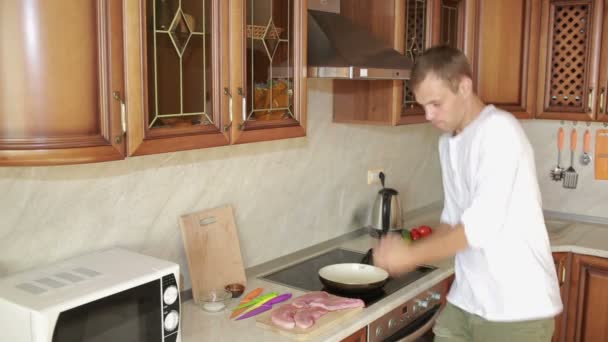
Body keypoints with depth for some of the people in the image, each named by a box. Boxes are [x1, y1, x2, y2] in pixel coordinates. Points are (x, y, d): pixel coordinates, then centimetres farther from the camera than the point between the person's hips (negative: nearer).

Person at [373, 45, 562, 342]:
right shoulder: (448, 142, 9)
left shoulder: (500, 131, -17)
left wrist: (412, 255, -17)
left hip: (518, 308, -6)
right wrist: (408, 253, 0)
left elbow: (482, 226, -23)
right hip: (464, 301, 7)